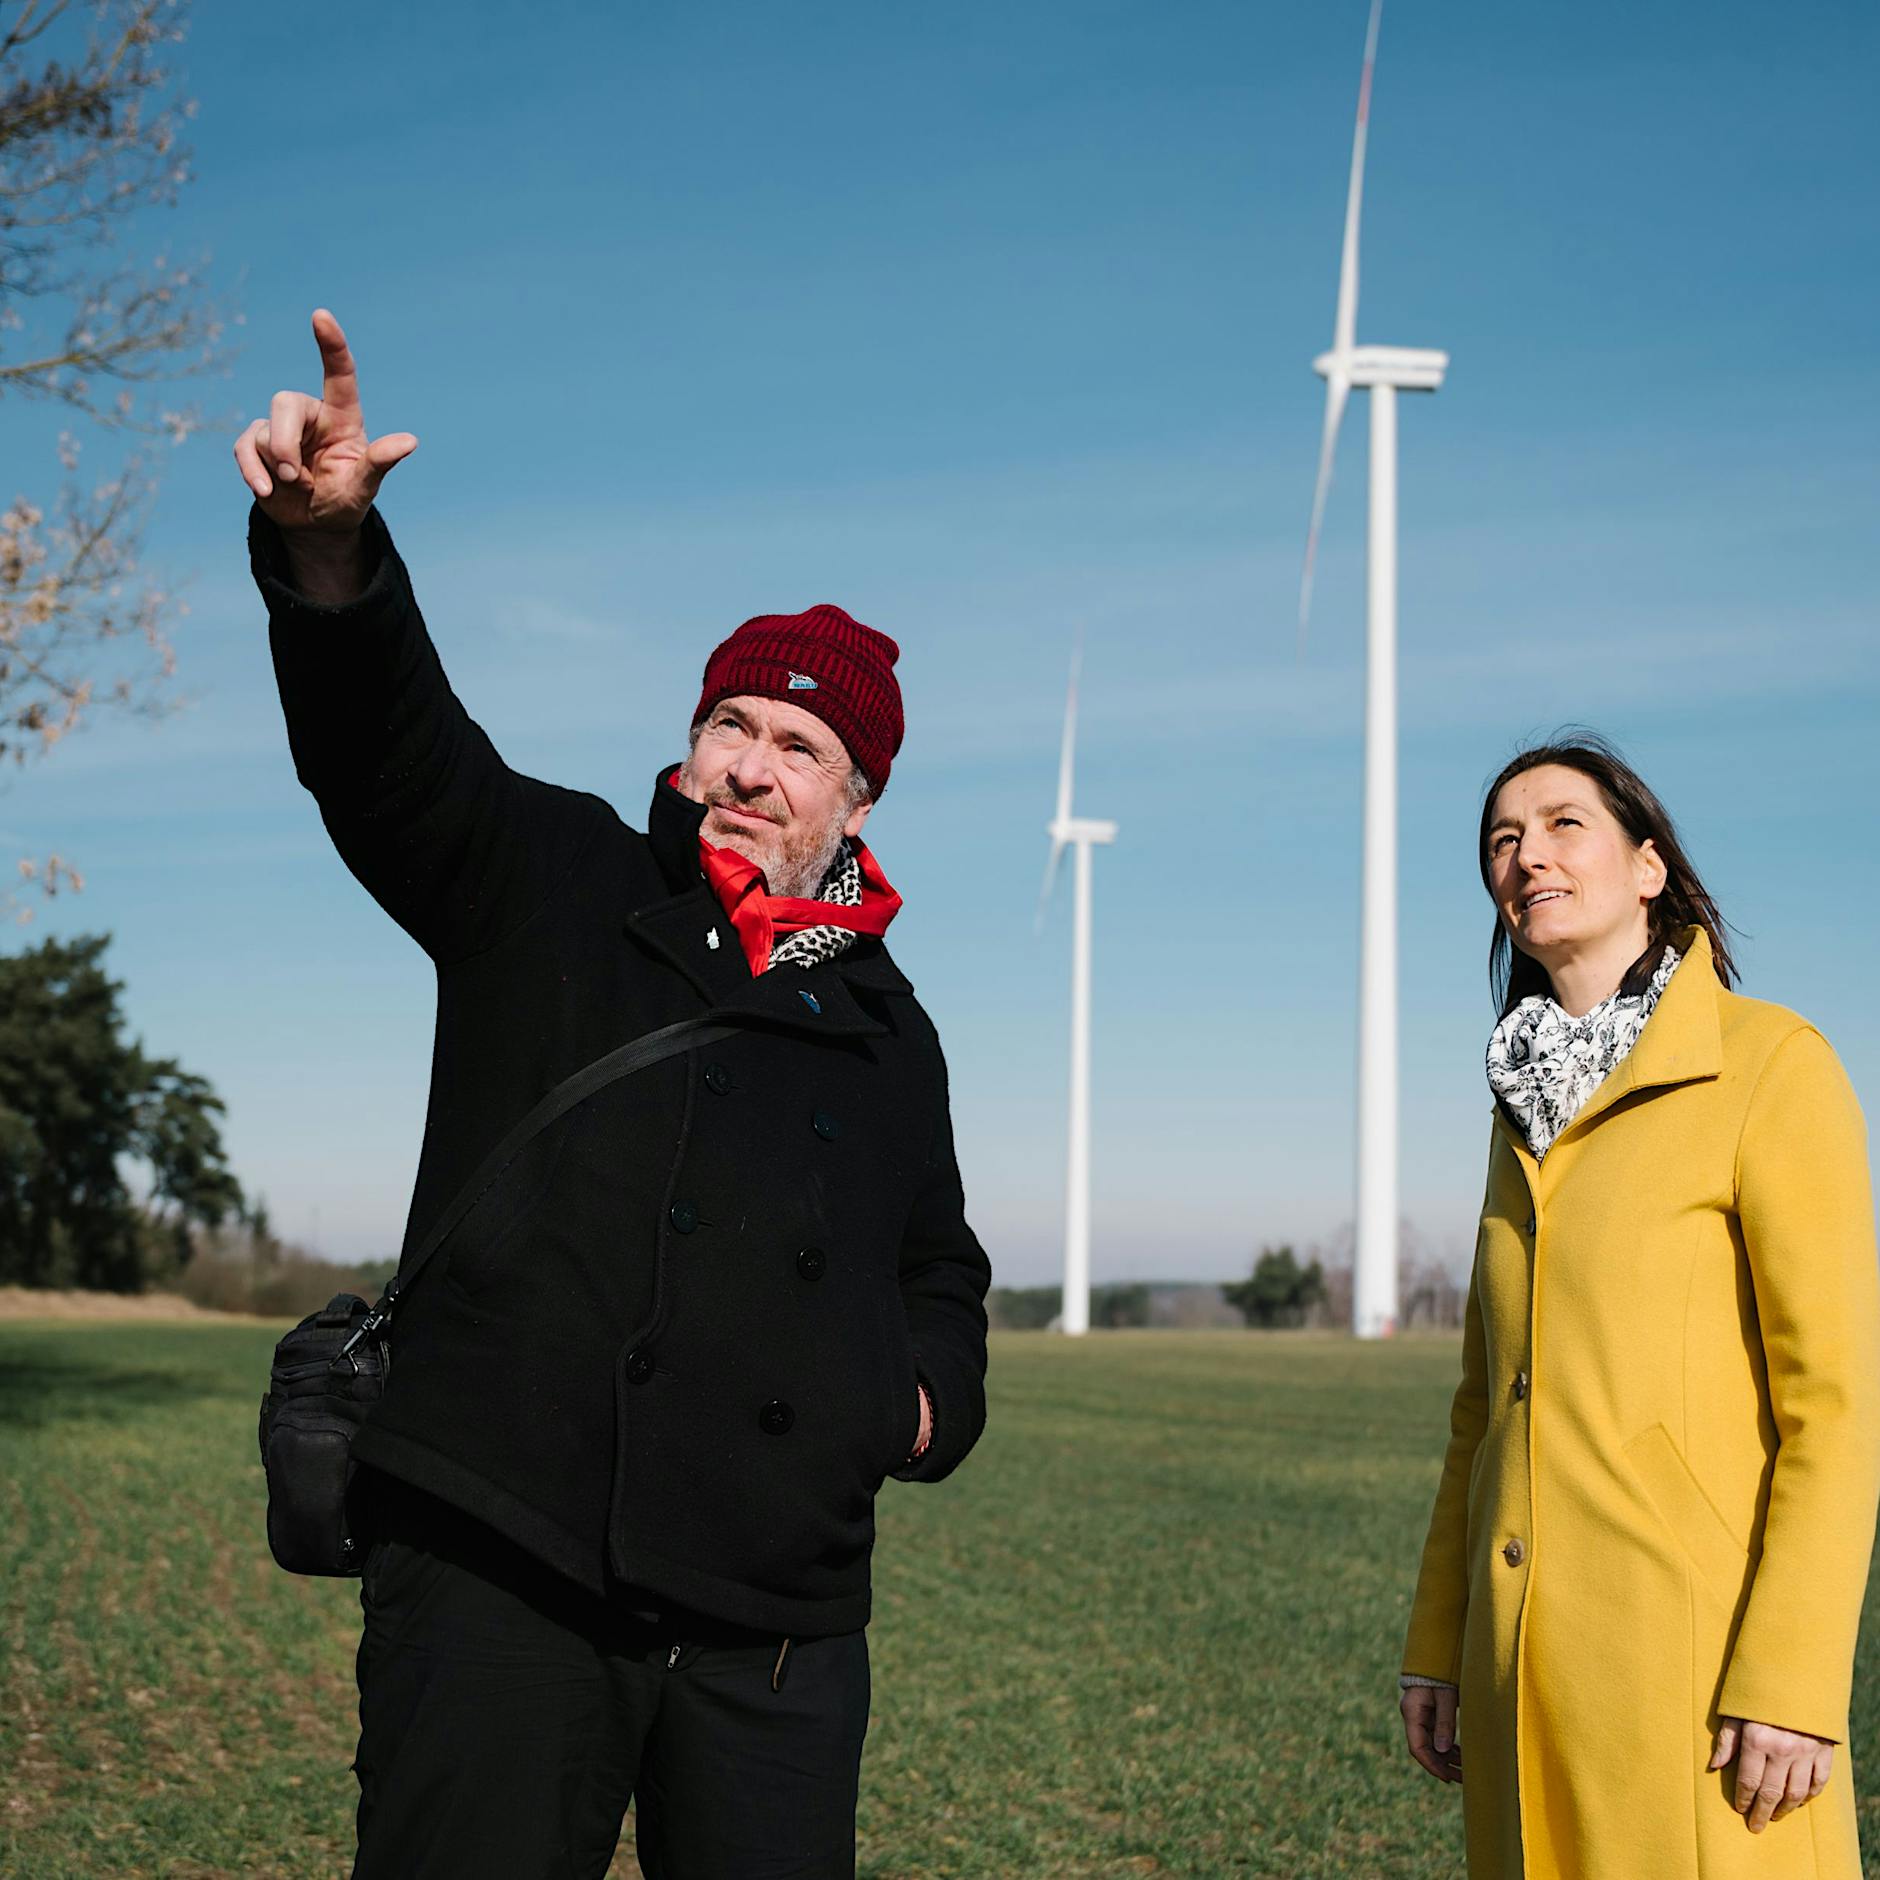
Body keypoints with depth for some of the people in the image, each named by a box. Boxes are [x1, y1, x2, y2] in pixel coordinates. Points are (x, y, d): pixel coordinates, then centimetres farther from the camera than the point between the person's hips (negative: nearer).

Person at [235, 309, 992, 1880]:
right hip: (498, 1571, -3)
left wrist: (932, 1399, 10)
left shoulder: (885, 1028, 19)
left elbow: (938, 1269, 32)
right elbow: (393, 745, -10)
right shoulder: (548, 884, 9)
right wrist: (329, 553, -29)